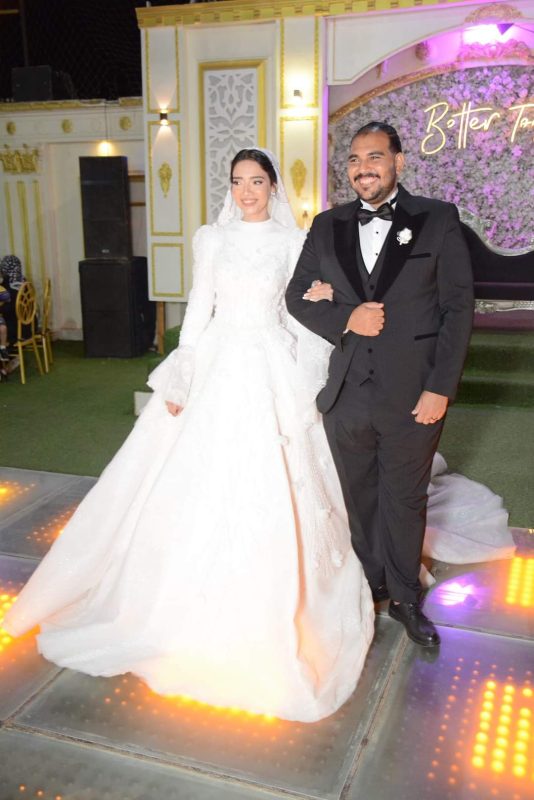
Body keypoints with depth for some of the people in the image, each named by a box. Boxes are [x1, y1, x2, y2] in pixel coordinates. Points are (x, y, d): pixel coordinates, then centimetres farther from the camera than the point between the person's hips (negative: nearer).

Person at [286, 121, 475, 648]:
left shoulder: (437, 220, -2)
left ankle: (405, 599, 32)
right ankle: (370, 585, 38)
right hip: (346, 394, 3)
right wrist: (346, 319, -11)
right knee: (359, 499, 17)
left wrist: (440, 387, -11)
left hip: (413, 395, -2)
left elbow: (458, 308, -4)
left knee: (406, 500, 12)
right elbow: (296, 296, 8)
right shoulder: (328, 226, 6)